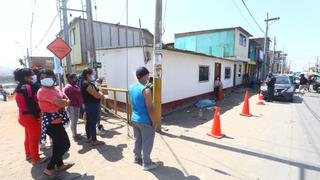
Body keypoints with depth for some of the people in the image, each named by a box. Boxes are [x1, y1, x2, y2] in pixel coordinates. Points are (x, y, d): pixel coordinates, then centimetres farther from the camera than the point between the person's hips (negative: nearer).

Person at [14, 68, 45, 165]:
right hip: (30, 116, -10)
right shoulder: (27, 87, -21)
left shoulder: (20, 87, 9)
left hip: (23, 115, 10)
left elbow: (26, 102, 12)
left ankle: (28, 155, 40)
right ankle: (35, 159, 16)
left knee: (28, 137, 24)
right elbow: (31, 104, -25)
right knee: (34, 139, 4)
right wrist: (37, 115, -17)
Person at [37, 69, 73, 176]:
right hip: (51, 122, -9)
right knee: (65, 145, -4)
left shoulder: (56, 88, 9)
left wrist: (62, 102, -10)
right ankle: (49, 169, 11)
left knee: (58, 144, 21)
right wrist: (65, 102, -5)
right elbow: (59, 103, -25)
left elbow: (67, 99, 8)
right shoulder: (43, 91, -19)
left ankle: (60, 165, 38)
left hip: (57, 121, 9)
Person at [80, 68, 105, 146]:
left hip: (88, 105, 10)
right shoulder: (88, 84, -21)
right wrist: (102, 95, -2)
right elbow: (97, 95, -21)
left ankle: (89, 138, 31)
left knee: (89, 122, 18)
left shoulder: (85, 83, 11)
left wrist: (99, 94, 0)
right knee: (93, 123, -2)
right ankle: (94, 140, 8)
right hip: (92, 106, -10)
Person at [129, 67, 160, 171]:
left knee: (137, 140, 23)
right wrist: (154, 121, -12)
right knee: (147, 142, 8)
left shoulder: (131, 87, 2)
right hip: (145, 121, -8)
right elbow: (150, 108, -22)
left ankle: (137, 158, 39)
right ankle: (147, 164, 22)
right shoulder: (146, 90, -24)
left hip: (134, 118, 8)